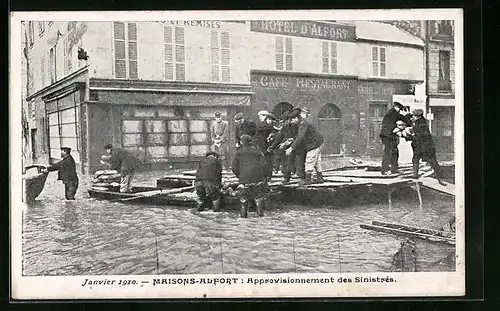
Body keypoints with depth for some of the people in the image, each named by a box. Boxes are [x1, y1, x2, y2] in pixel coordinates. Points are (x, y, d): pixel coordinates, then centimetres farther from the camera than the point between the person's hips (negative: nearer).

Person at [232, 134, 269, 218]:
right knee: (259, 195, 13)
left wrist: (239, 175, 16)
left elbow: (234, 167, 3)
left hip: (244, 177, 0)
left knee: (244, 196, 14)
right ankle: (260, 212, 10)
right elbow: (264, 164, -2)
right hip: (257, 177, 0)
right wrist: (263, 175, 9)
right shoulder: (257, 151, 4)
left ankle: (243, 213, 13)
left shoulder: (239, 152, 5)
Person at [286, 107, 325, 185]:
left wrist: (291, 148, -36)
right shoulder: (301, 123, 6)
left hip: (315, 143, -10)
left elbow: (300, 137, -34)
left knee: (309, 161, -3)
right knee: (317, 161, 18)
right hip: (318, 142, 10)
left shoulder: (303, 124, -25)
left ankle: (307, 179, 4)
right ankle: (320, 178, 26)